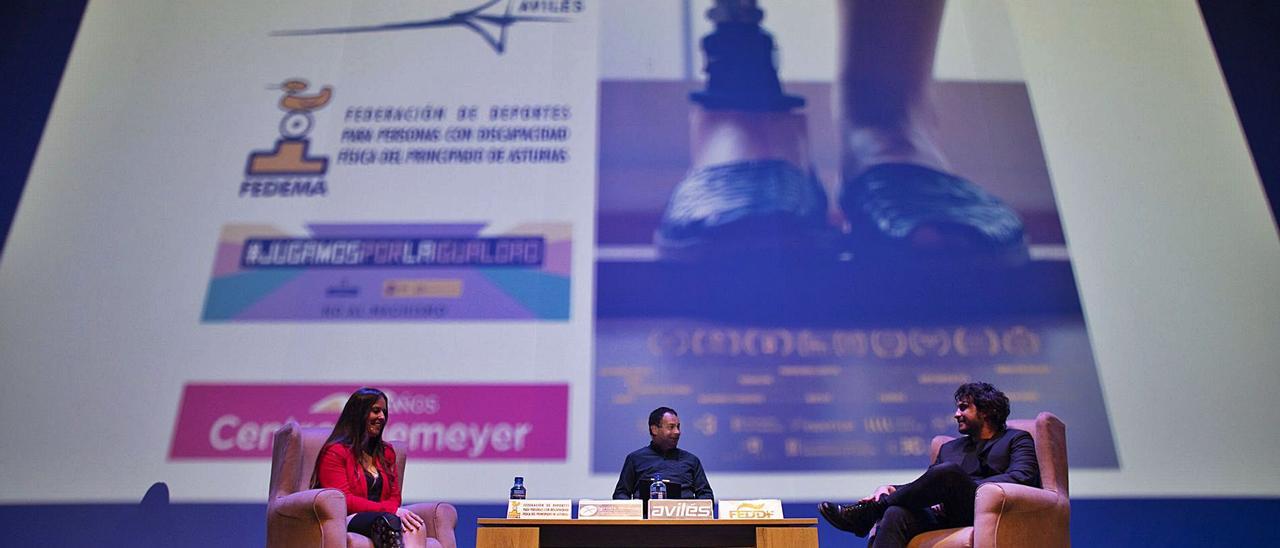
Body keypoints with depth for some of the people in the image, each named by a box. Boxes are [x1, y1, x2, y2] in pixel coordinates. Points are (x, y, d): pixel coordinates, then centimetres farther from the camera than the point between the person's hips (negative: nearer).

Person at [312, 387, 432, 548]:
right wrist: (393, 510, -17)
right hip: (348, 521, -4)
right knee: (389, 522, -40)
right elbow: (344, 501, -6)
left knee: (416, 527, -34)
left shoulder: (386, 452, 25)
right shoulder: (334, 452, 5)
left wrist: (397, 510, -8)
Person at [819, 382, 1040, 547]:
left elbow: (1022, 478, -4)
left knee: (948, 471, -32)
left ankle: (868, 512, -21)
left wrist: (964, 488, -13)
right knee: (896, 514, -28)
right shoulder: (950, 448, 32)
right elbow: (925, 489, 22)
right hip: (946, 516, 5)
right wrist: (891, 490, 0)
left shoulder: (1016, 440, 16)